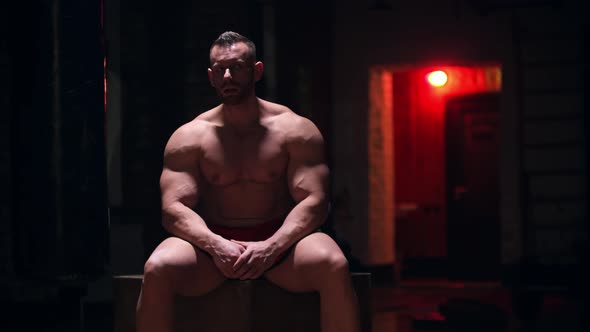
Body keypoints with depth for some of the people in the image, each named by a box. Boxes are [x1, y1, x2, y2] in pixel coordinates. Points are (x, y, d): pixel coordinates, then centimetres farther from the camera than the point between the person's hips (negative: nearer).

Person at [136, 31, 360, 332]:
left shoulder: (296, 130, 1)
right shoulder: (188, 138, 3)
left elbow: (313, 202, -7)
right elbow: (174, 208, -5)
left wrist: (271, 247, -25)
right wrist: (214, 245, -26)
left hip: (280, 242, -1)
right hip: (213, 243, 1)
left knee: (333, 265, -33)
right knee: (157, 269, -31)